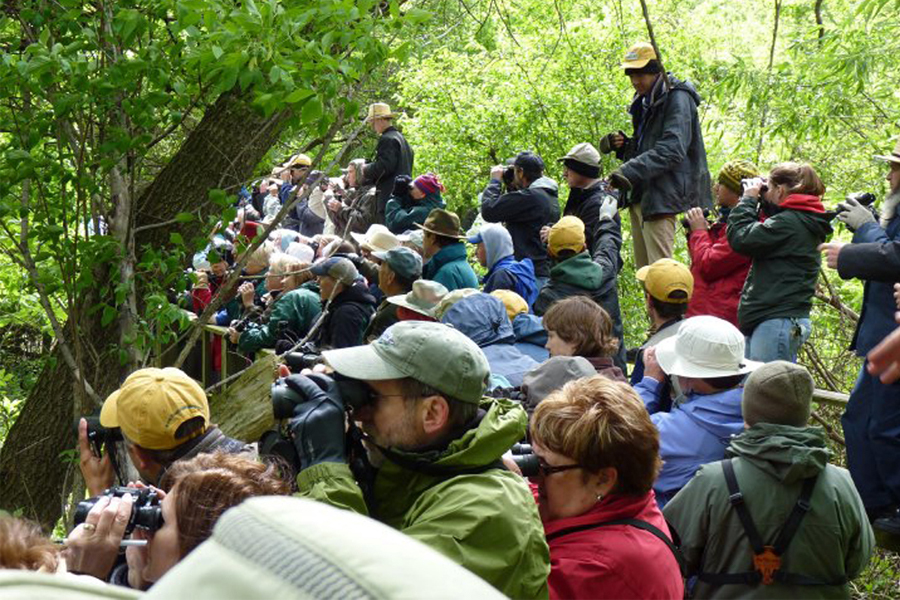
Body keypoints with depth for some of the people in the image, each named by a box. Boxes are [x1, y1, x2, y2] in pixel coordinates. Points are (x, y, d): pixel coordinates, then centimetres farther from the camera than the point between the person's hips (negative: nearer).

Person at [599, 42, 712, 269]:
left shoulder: (677, 99, -9)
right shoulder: (644, 102, 19)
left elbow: (671, 149, -23)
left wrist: (631, 171, -32)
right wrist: (621, 146, 5)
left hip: (661, 196, -9)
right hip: (640, 195, 9)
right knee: (644, 269, 10)